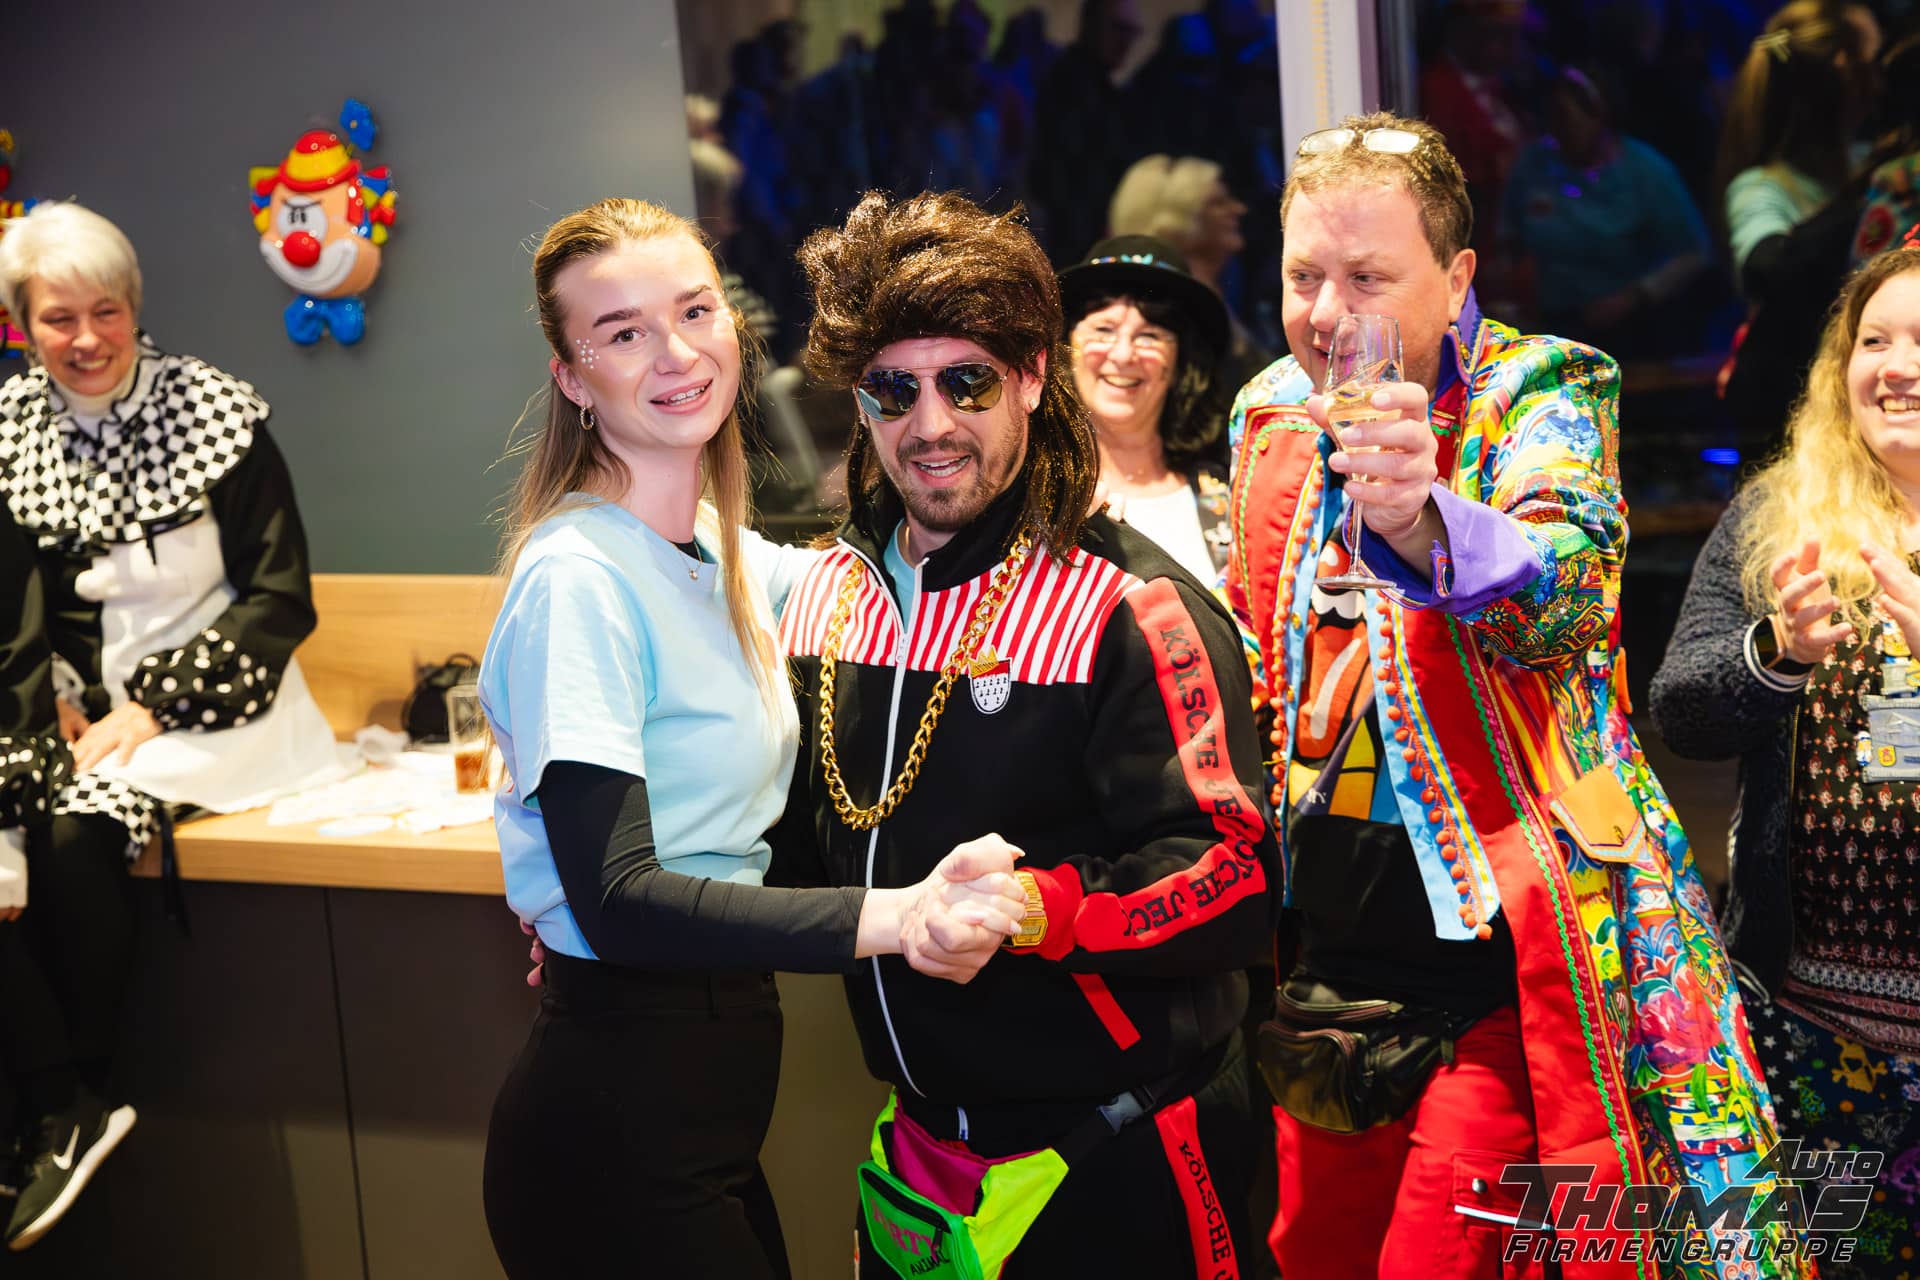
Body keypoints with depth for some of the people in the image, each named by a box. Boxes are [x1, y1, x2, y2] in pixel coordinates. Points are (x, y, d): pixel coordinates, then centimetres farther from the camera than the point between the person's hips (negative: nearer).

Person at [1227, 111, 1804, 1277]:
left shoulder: (1540, 391, -10)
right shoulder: (1269, 416, 5)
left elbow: (1568, 590, -32)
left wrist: (1422, 523, -52)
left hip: (1503, 973, -5)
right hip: (1329, 977, 6)